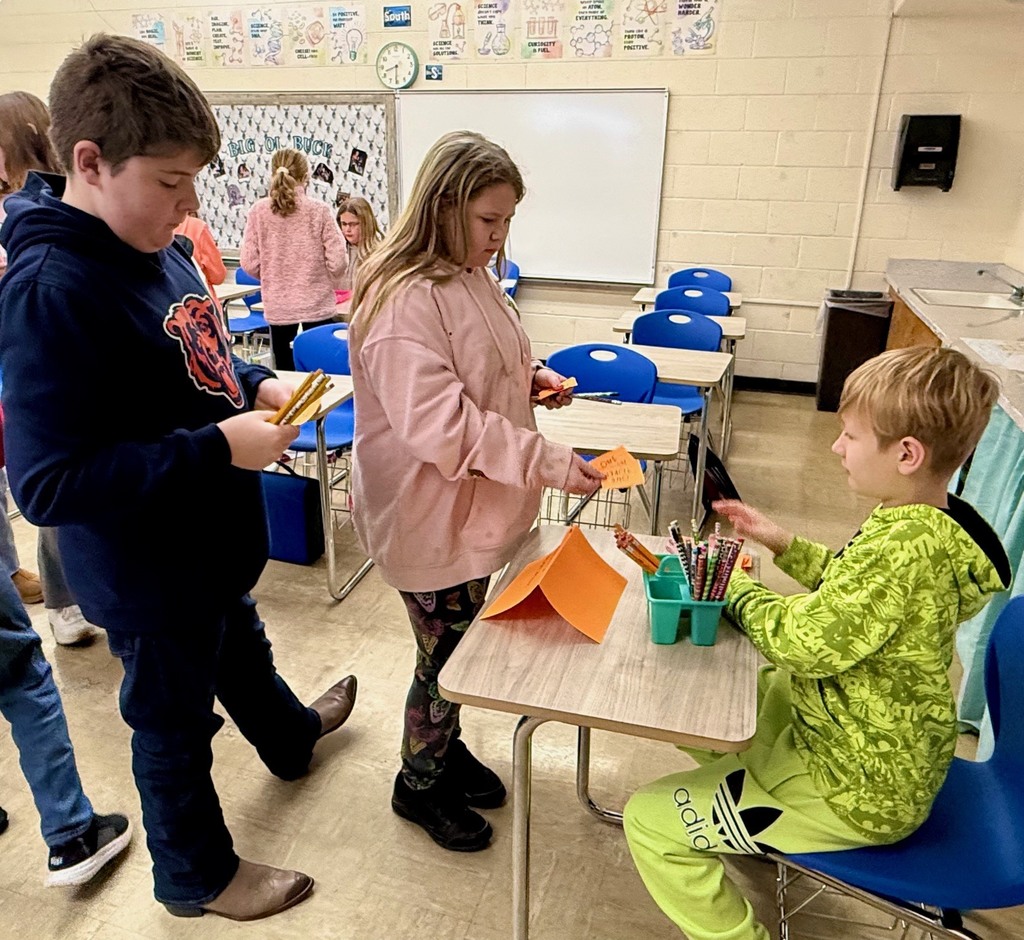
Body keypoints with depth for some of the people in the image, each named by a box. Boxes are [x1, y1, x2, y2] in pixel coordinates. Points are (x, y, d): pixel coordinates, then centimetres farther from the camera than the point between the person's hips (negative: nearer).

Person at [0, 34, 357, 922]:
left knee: (242, 652, 33)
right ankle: (199, 875, 43)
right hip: (148, 575, -8)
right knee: (175, 726, 16)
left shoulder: (157, 247, -3)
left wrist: (257, 386, -6)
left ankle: (293, 739, 63)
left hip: (209, 542, 8)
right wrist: (217, 448, -32)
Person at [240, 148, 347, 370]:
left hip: (278, 306, 2)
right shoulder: (319, 210, -8)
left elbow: (249, 263, -3)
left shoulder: (259, 211, -3)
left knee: (284, 371, 11)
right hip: (316, 303, -1)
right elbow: (337, 262, -10)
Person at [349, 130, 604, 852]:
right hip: (431, 515, -8)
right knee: (445, 657, 9)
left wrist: (533, 374, 1)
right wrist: (551, 463, -29)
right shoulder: (405, 300, -24)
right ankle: (420, 784, 35)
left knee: (460, 644, 23)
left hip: (475, 503, 9)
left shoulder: (469, 277, 7)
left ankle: (446, 747, 46)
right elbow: (441, 424, -30)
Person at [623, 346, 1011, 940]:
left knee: (649, 822, -7)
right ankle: (745, 825, 37)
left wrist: (736, 585, -13)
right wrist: (785, 545, 3)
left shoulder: (905, 546, -35)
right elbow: (851, 587, 12)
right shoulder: (936, 524, -4)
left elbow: (804, 639, -29)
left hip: (858, 794, -10)